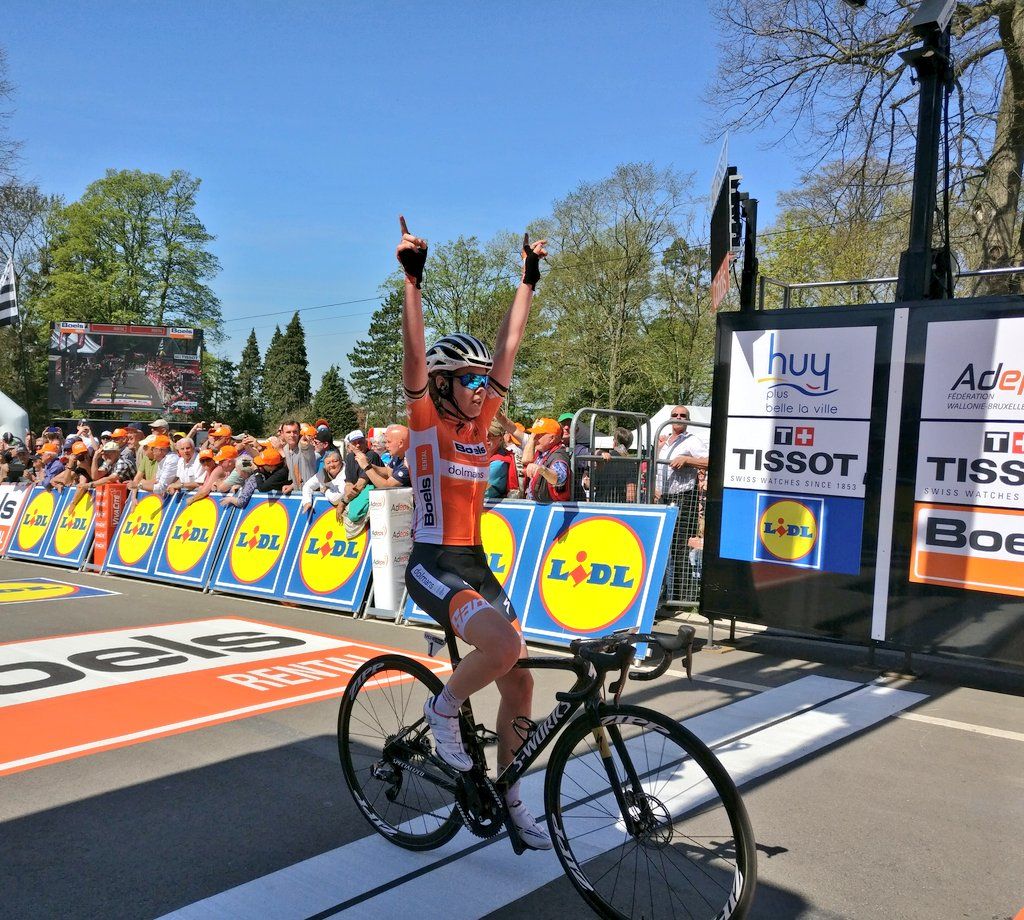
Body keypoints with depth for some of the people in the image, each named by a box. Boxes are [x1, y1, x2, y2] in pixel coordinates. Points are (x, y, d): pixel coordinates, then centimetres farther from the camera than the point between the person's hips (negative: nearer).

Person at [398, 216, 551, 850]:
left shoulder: (480, 423, 8)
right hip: (433, 565, -7)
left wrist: (529, 280, 9)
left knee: (520, 685, 6)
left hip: (476, 564, 7)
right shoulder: (427, 421, -6)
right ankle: (444, 709, 0)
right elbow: (415, 351, -21)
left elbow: (510, 345, 9)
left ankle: (508, 796, 24)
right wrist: (413, 279, -30)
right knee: (504, 644, -31)